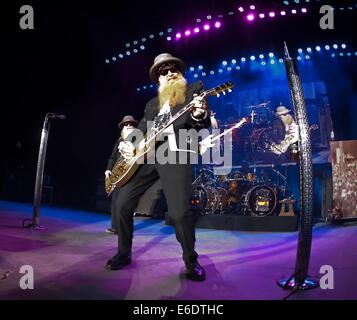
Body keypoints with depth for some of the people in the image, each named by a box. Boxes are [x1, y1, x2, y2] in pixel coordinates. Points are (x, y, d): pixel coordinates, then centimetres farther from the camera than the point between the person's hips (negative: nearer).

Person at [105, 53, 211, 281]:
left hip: (176, 155, -5)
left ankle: (191, 261, 7)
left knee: (180, 212, -19)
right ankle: (124, 253, 24)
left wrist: (199, 115, -24)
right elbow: (141, 130, 23)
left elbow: (205, 125, 0)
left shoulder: (194, 89, 12)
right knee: (122, 204, 2)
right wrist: (128, 143, 1)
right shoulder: (152, 104, 26)